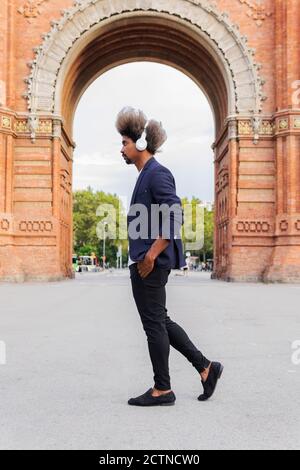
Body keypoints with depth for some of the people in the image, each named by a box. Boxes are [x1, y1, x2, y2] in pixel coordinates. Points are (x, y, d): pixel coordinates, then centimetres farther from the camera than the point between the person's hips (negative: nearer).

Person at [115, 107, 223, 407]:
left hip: (151, 264, -10)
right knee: (159, 321, 15)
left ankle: (162, 390, 14)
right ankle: (205, 367, 22)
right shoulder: (146, 174, 17)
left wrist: (151, 255, -22)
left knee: (154, 324, 0)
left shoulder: (157, 174, -12)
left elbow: (174, 218, -22)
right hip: (144, 262, 10)